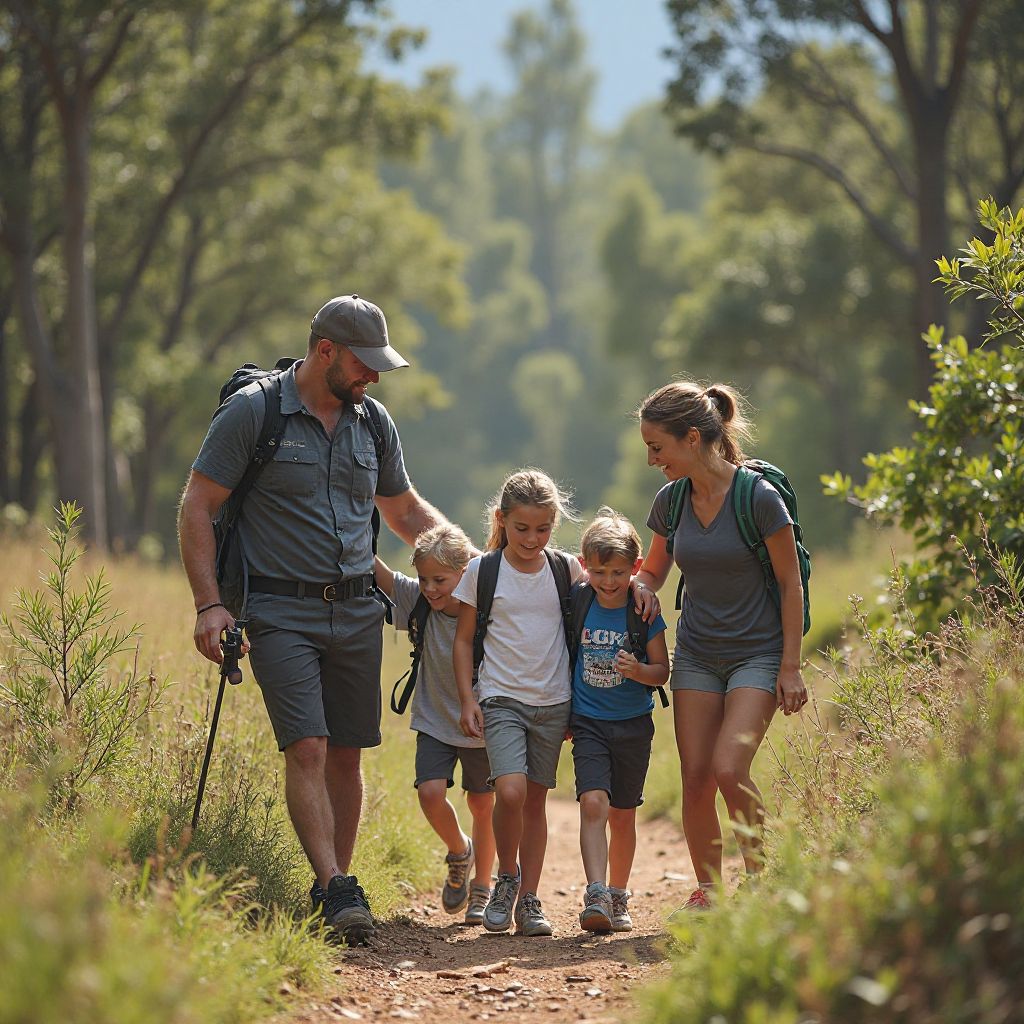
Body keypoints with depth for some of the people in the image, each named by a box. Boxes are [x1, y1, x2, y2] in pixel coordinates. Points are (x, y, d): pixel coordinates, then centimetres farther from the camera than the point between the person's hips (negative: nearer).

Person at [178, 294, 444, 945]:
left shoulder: (374, 423, 12)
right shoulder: (252, 413, -5)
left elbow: (406, 511, 26)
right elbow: (197, 508, -4)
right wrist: (209, 603, -12)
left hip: (358, 613, 5)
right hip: (282, 613, -5)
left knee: (346, 754, 5)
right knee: (307, 748, -15)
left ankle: (335, 885, 15)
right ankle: (338, 891, -18)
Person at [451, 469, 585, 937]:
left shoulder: (567, 570, 3)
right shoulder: (482, 571, -2)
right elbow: (464, 639, 4)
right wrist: (467, 698, -3)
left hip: (552, 703, 2)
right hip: (501, 699, -2)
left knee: (536, 799, 7)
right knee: (510, 791, -19)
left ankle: (529, 900, 14)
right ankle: (506, 878, 3)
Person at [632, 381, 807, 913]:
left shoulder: (759, 498, -16)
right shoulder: (671, 502, 0)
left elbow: (791, 584, -9)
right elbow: (652, 572, 16)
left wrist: (790, 666, -9)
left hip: (757, 653, -5)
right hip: (696, 654, 5)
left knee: (729, 769, -18)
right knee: (695, 777, -2)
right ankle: (707, 890, 13)